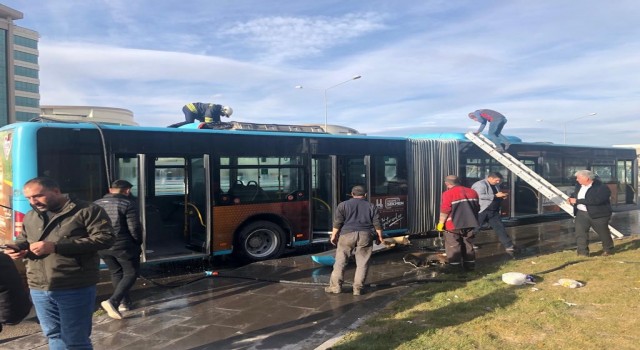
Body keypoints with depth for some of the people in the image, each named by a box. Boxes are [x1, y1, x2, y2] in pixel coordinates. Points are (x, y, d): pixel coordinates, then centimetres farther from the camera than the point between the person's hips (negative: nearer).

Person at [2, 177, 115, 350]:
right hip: (39, 289, 7)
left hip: (75, 288, -6)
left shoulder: (86, 210, -8)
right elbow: (23, 239, 29)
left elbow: (105, 238, -19)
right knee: (54, 336, 16)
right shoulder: (30, 217, 14)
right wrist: (17, 247, 1)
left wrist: (56, 246, -21)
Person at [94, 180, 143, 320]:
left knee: (116, 273, 21)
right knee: (131, 273, 4)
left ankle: (124, 302, 25)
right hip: (123, 245, -6)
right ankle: (113, 301, -12)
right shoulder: (128, 204, -10)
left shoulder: (96, 204, 10)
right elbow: (134, 228, -14)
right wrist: (138, 243, 2)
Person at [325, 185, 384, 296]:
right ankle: (357, 288, 4)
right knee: (362, 263, 5)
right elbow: (377, 224, 7)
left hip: (347, 235, -1)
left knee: (340, 261, 5)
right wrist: (379, 236, 16)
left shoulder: (343, 205, 7)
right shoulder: (372, 206, 11)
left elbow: (337, 223, 1)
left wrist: (334, 235, 6)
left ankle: (336, 286, 5)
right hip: (365, 236, 1)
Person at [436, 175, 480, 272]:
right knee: (468, 246, 16)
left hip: (453, 225, -6)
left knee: (453, 247, 4)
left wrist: (441, 223, -8)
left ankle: (455, 268, 6)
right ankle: (470, 266, 21)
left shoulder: (448, 193, -13)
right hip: (469, 224, 6)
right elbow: (477, 208, 15)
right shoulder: (472, 192, 9)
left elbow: (445, 210, -17)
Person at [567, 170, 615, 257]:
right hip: (581, 214, 5)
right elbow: (576, 193, 24)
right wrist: (571, 197, -1)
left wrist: (577, 201, -31)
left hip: (598, 214, -5)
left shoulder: (602, 188, -20)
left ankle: (608, 250, 35)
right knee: (580, 233, -4)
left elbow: (595, 200, -32)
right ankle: (583, 252, 2)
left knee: (603, 233, 13)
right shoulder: (579, 185, 5)